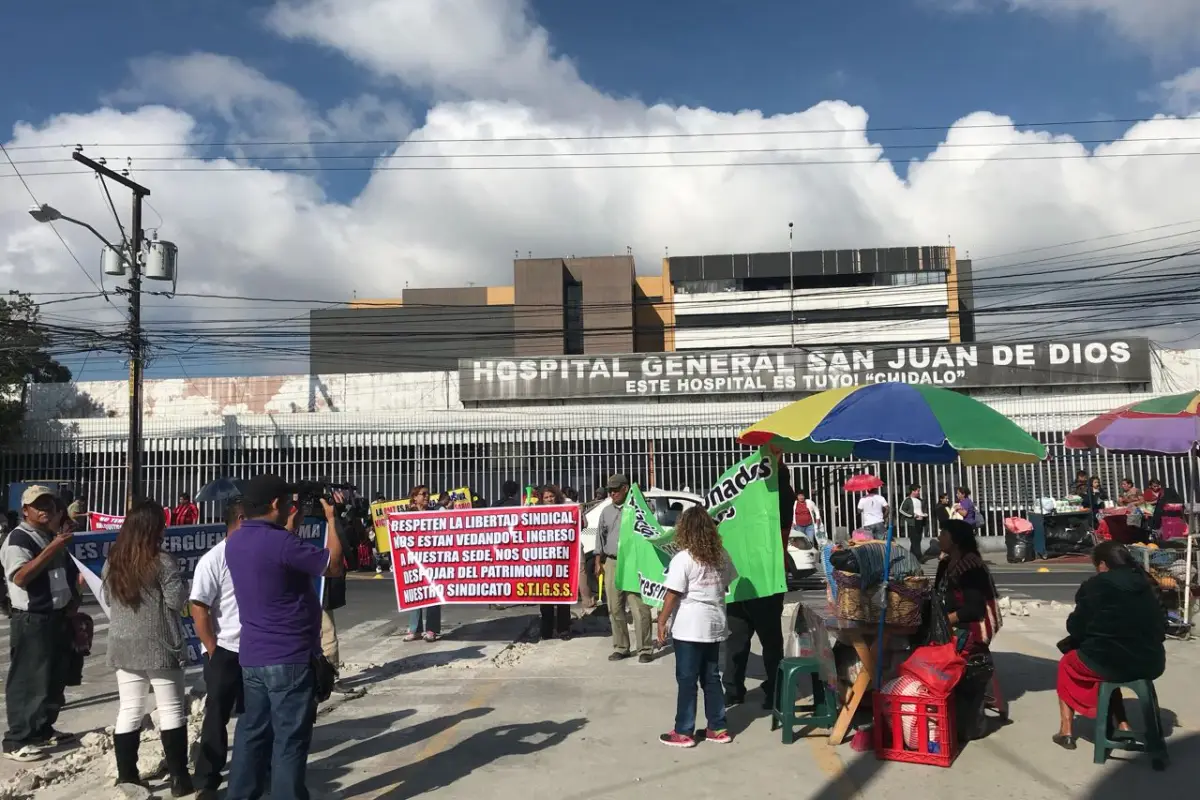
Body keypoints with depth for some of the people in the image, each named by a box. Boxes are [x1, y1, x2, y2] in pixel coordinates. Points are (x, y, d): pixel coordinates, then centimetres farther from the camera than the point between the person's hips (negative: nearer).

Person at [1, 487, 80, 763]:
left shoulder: (53, 537, 13)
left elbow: (66, 573, 25)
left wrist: (73, 600, 9)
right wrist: (53, 547, -31)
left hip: (58, 617, 9)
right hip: (32, 621, -9)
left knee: (55, 679, 15)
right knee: (28, 681, -4)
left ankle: (43, 730, 28)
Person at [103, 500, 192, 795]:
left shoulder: (112, 561, 3)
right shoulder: (162, 561, -15)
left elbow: (109, 598, 16)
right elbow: (178, 600, -14)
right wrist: (181, 583, 4)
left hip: (124, 647, 5)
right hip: (160, 646, -5)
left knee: (129, 711, 11)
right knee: (171, 710, 3)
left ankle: (126, 777, 15)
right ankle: (179, 778, 8)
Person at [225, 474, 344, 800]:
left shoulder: (235, 543, 5)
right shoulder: (280, 541, -22)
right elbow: (334, 566, -15)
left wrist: (294, 520, 18)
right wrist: (331, 519, -5)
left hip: (252, 656, 8)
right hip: (290, 658, -8)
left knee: (252, 733, 17)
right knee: (290, 740, 2)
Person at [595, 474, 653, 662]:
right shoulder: (606, 512, 14)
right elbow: (600, 536, 18)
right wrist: (598, 562, 13)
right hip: (611, 564, 5)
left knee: (639, 609, -6)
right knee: (615, 609, 9)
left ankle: (645, 649, 1)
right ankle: (620, 648, 19)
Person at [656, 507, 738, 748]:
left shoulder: (683, 559, -14)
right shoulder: (721, 555, 4)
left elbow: (672, 595, -15)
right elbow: (726, 586, 13)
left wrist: (661, 622, -9)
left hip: (689, 628, -6)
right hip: (715, 625, 6)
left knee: (687, 680, 2)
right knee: (712, 678, 15)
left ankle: (684, 732, 9)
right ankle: (718, 728, 21)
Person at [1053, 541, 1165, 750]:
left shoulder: (1095, 585, -6)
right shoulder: (1145, 585, 11)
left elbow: (1076, 628, -2)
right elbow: (1159, 629, 16)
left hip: (1110, 662, -5)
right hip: (1151, 663, 6)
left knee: (1066, 663, 23)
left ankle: (1066, 731, 20)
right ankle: (1122, 726, 30)